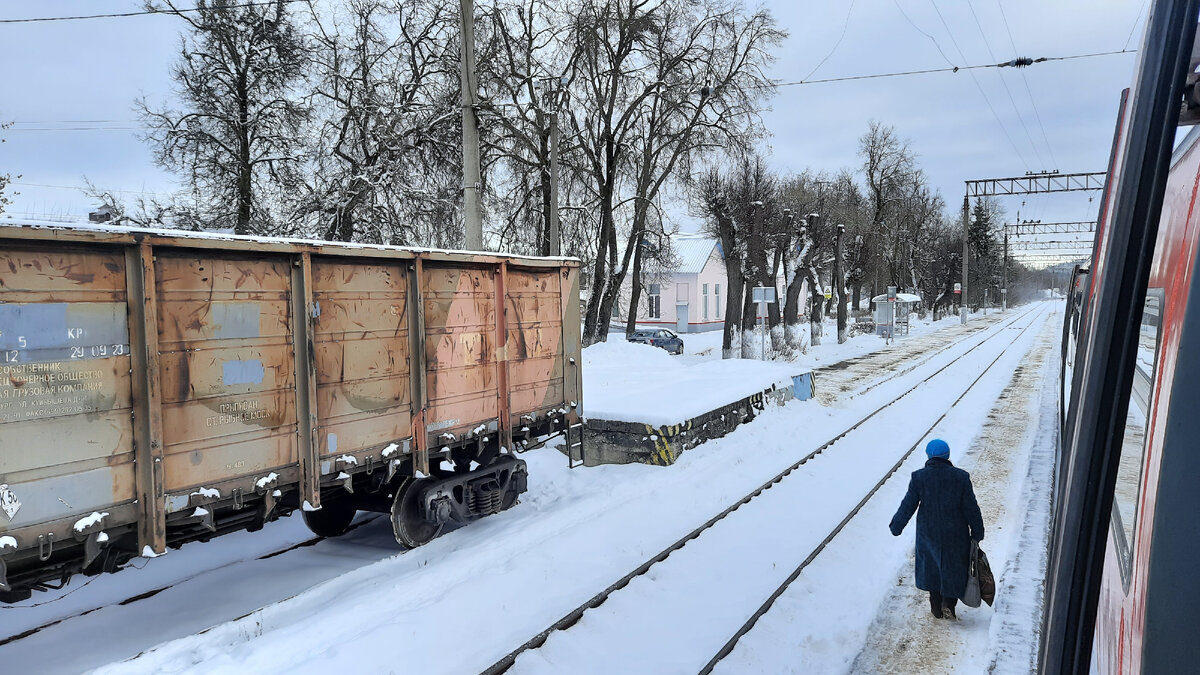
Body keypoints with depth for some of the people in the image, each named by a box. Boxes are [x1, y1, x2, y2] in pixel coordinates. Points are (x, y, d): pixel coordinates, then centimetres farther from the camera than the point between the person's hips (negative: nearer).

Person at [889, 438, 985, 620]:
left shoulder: (919, 477, -13)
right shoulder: (961, 477, -12)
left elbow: (907, 506, -7)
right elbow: (971, 508, -6)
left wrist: (896, 527, 7)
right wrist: (977, 533, 7)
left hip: (928, 533, 1)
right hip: (955, 534, -1)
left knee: (932, 567, 19)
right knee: (954, 568, 17)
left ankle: (936, 607, 27)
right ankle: (949, 603, 6)